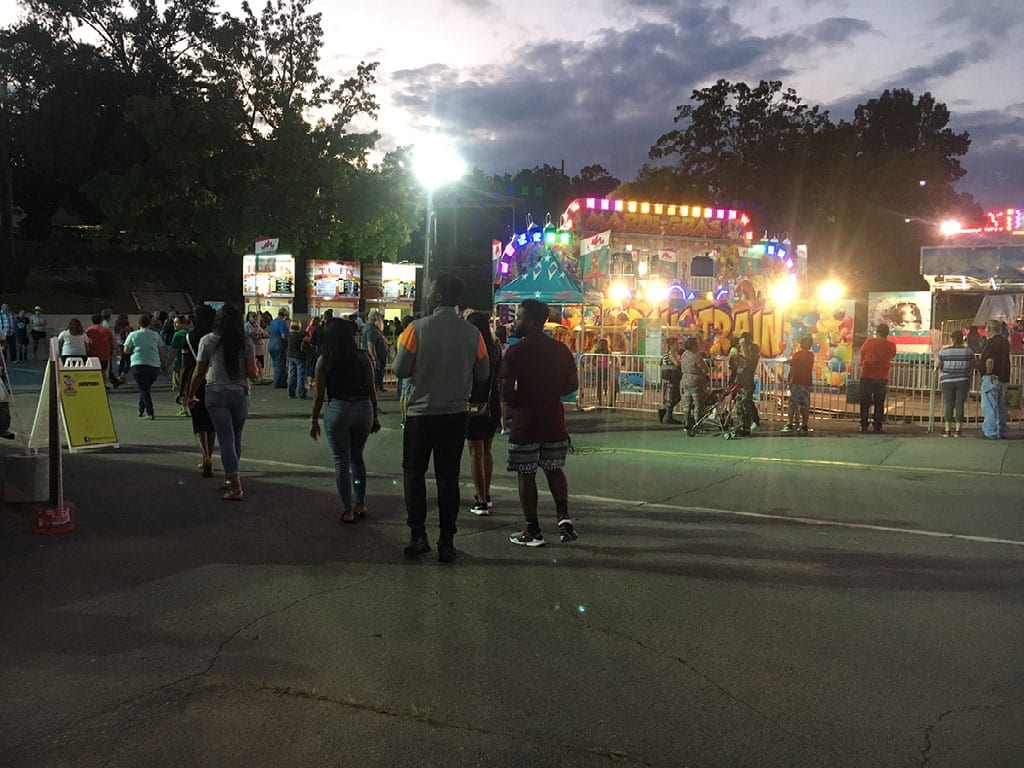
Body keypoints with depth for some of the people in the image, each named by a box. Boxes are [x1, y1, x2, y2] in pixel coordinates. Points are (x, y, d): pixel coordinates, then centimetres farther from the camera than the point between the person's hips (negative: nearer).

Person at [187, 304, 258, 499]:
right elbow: (252, 374, -5)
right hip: (240, 394, 1)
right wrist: (257, 370, 19)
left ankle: (235, 485, -10)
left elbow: (199, 373, 2)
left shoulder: (208, 341, -1)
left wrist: (191, 395, 15)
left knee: (226, 439, -3)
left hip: (216, 393, -1)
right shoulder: (246, 343, -1)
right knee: (236, 438, 17)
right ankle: (230, 475, 29)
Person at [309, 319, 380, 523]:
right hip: (363, 409, 2)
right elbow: (372, 390, 1)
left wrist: (314, 420, 8)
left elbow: (319, 394, -2)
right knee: (357, 457, 21)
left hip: (337, 410, -2)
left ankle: (348, 511, 11)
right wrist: (374, 416, 10)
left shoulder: (324, 361, -2)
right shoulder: (362, 357, 0)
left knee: (342, 462, 8)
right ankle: (360, 505, 23)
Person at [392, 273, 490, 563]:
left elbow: (400, 370, -9)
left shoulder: (417, 328, -12)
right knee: (448, 476, 9)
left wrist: (402, 346, 10)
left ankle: (418, 535, 8)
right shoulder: (472, 333, -3)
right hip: (456, 414, 2)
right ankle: (446, 542, 11)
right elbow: (483, 373, 6)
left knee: (414, 471, 13)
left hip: (421, 412, -2)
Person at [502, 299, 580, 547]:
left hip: (525, 424, -5)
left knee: (526, 475, 6)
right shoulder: (560, 349, 3)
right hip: (554, 422, 5)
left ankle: (533, 531, 10)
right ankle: (563, 516, 1)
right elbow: (573, 384, 6)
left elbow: (506, 390, -15)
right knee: (554, 470, 19)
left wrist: (515, 405, 5)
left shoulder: (516, 351, -12)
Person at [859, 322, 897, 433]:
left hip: (867, 375, -1)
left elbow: (862, 352, 7)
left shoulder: (869, 342, -8)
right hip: (882, 377, 1)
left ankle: (864, 426, 5)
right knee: (879, 403, 9)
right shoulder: (891, 346, -4)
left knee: (865, 402, 6)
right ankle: (877, 426, 8)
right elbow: (892, 357, 12)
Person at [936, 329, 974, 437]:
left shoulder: (944, 351, -5)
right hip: (963, 381, 1)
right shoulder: (968, 351, 0)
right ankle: (958, 430, 2)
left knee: (949, 406, 3)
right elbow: (972, 367, 7)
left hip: (947, 381, -1)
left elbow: (937, 365, -1)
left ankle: (947, 430, 2)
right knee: (960, 405, 2)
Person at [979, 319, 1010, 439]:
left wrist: (989, 373, -14)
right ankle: (1001, 431, 23)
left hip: (992, 378, -9)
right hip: (1004, 378, 9)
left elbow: (989, 360, -26)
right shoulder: (1005, 341, 13)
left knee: (989, 406, -5)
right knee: (1001, 406, 16)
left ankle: (991, 432, -6)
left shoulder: (991, 342, -16)